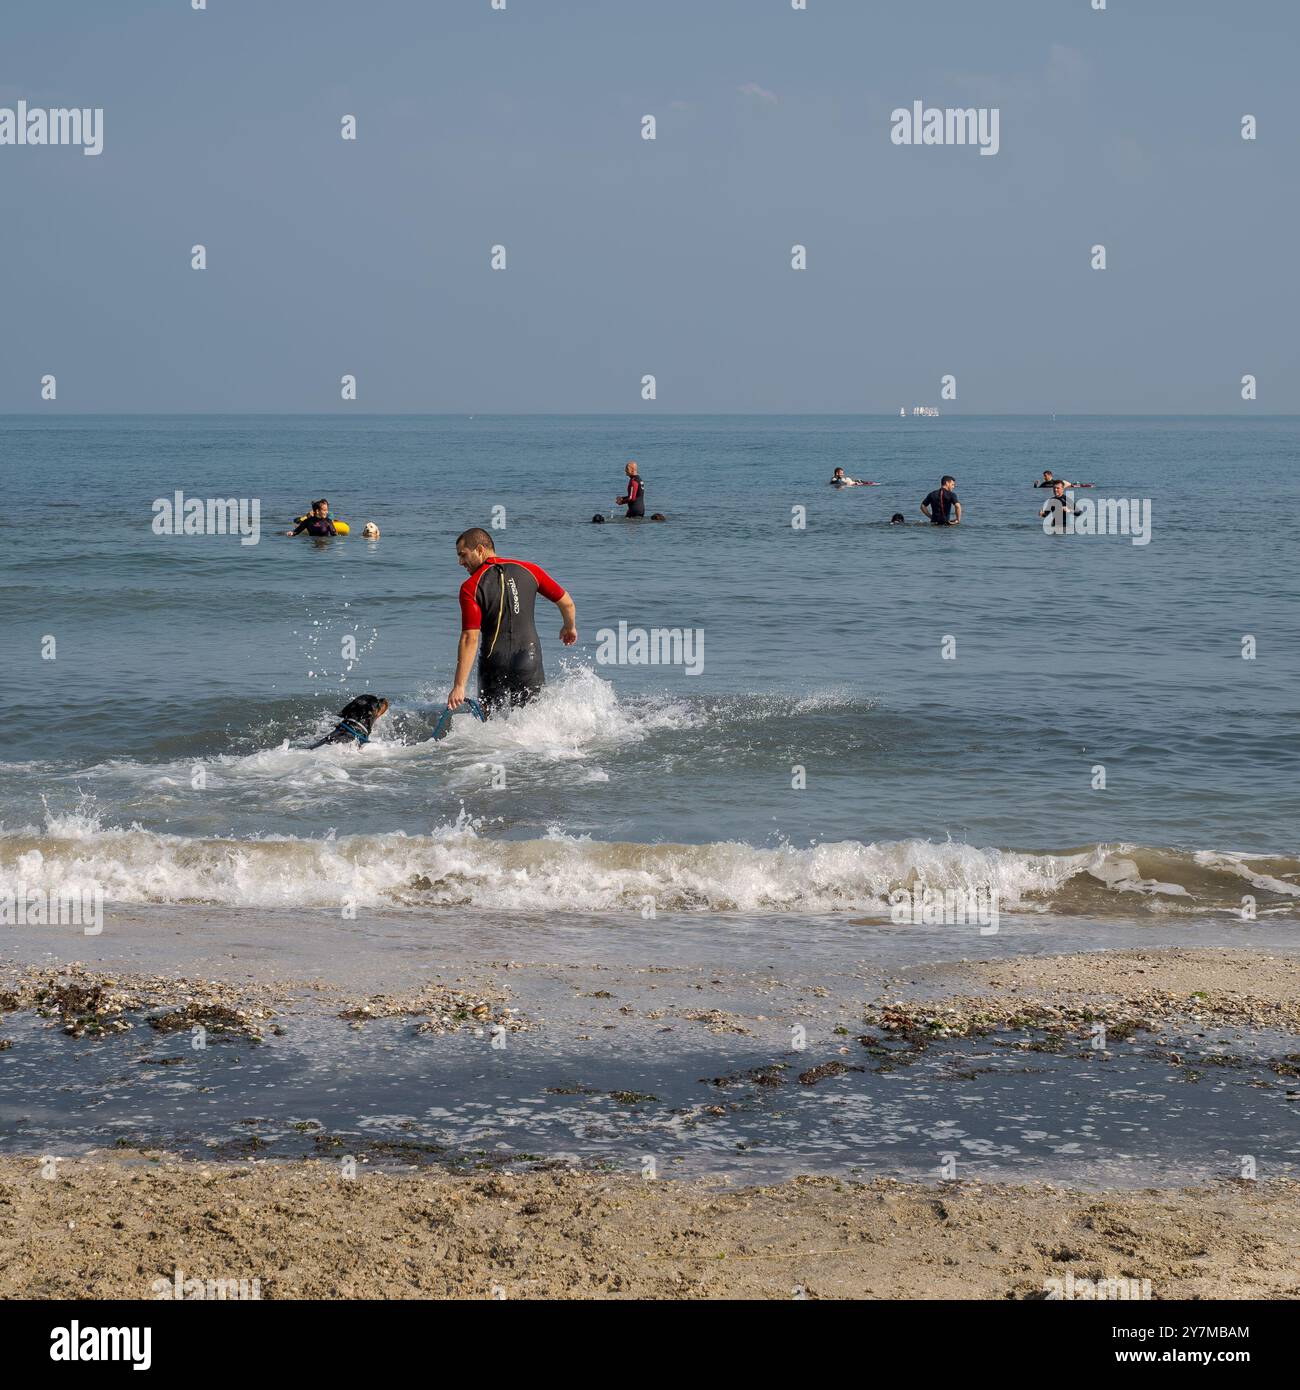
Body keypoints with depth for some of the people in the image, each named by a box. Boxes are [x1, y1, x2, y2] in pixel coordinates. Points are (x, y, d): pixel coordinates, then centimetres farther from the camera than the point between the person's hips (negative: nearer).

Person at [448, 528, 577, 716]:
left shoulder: (470, 588, -9)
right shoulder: (528, 570, 2)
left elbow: (470, 639, -16)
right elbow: (567, 603, 9)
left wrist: (459, 686, -17)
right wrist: (570, 627, 32)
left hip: (494, 664, -3)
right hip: (530, 659, 3)